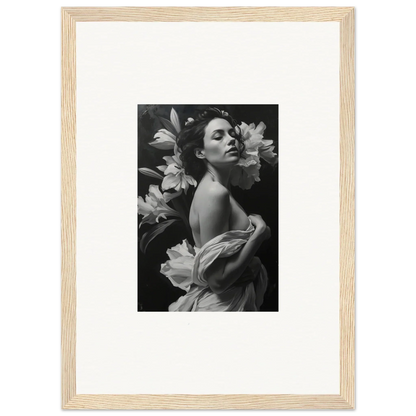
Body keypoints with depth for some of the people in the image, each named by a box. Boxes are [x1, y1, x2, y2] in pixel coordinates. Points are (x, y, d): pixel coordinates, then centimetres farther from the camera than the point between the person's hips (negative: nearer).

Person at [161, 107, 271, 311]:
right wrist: (260, 232, -18)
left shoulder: (212, 188, 6)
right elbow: (218, 280, -25)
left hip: (235, 298, 9)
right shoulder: (215, 193, -21)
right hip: (221, 304, -9)